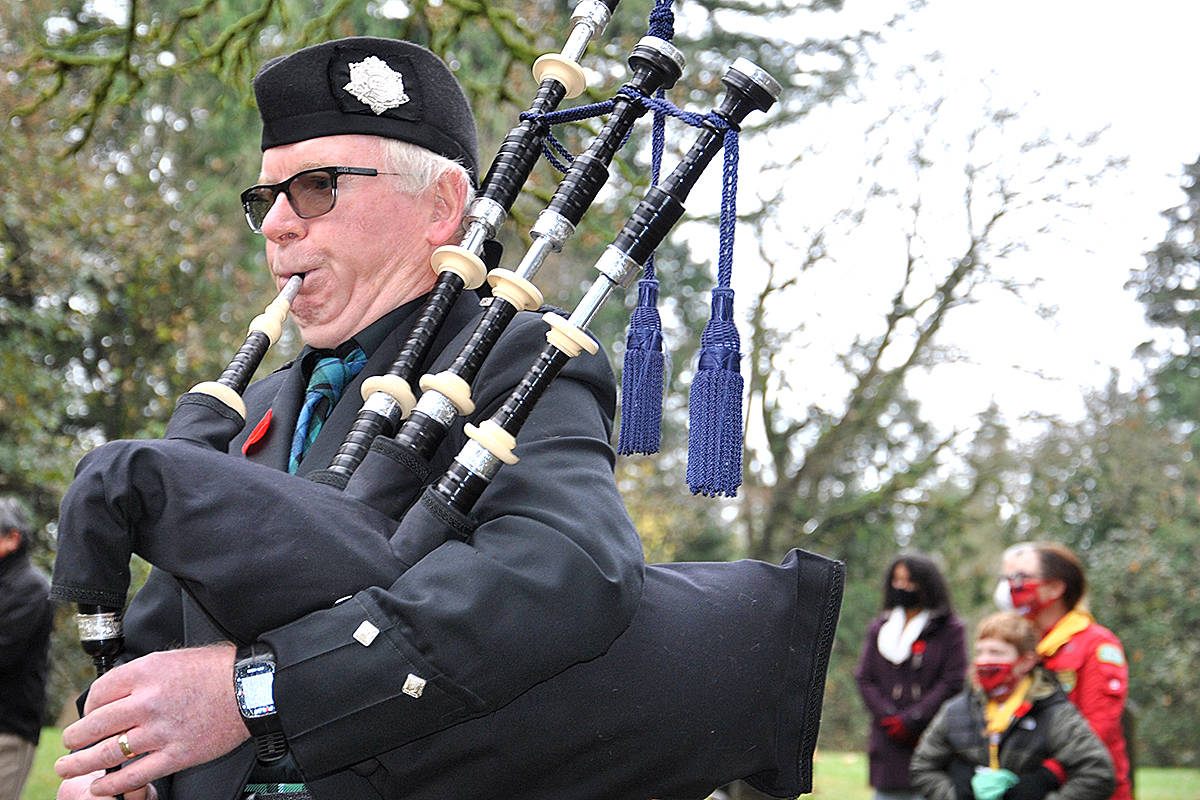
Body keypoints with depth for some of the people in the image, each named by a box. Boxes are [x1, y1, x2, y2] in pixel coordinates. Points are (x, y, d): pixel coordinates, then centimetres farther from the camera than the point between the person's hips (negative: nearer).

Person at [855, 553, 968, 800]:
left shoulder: (949, 629, 1)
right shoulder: (879, 628, 15)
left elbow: (953, 682, -6)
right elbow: (864, 678, 9)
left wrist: (911, 721, -11)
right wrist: (888, 717, -6)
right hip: (888, 747, 4)